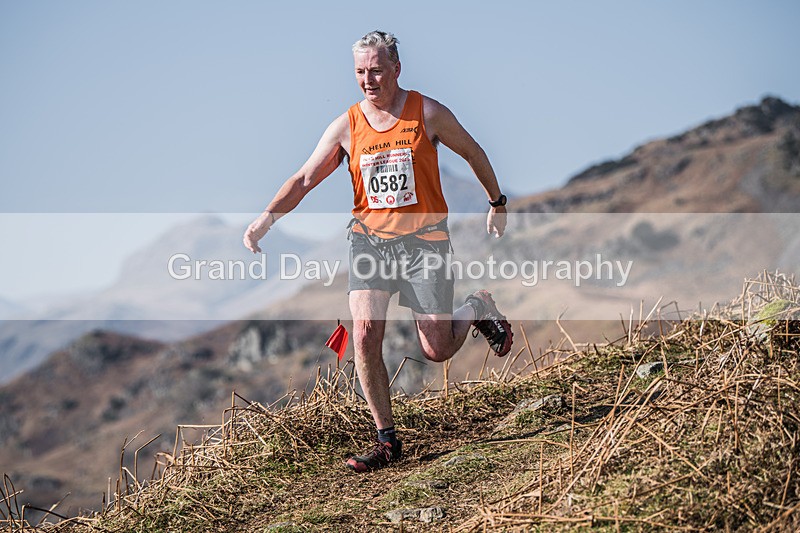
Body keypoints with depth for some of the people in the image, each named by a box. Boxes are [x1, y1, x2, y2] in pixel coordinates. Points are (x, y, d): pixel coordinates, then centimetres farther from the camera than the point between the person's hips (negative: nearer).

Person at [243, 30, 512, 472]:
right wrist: (267, 217, -15)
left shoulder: (427, 113, -4)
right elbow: (305, 178, 0)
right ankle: (387, 440, -2)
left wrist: (497, 204, 18)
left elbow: (473, 153, 10)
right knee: (365, 334, -16)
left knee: (437, 351, -2)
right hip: (369, 237, 2)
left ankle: (479, 308, 34)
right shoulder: (346, 126, 1)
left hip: (423, 239, -2)